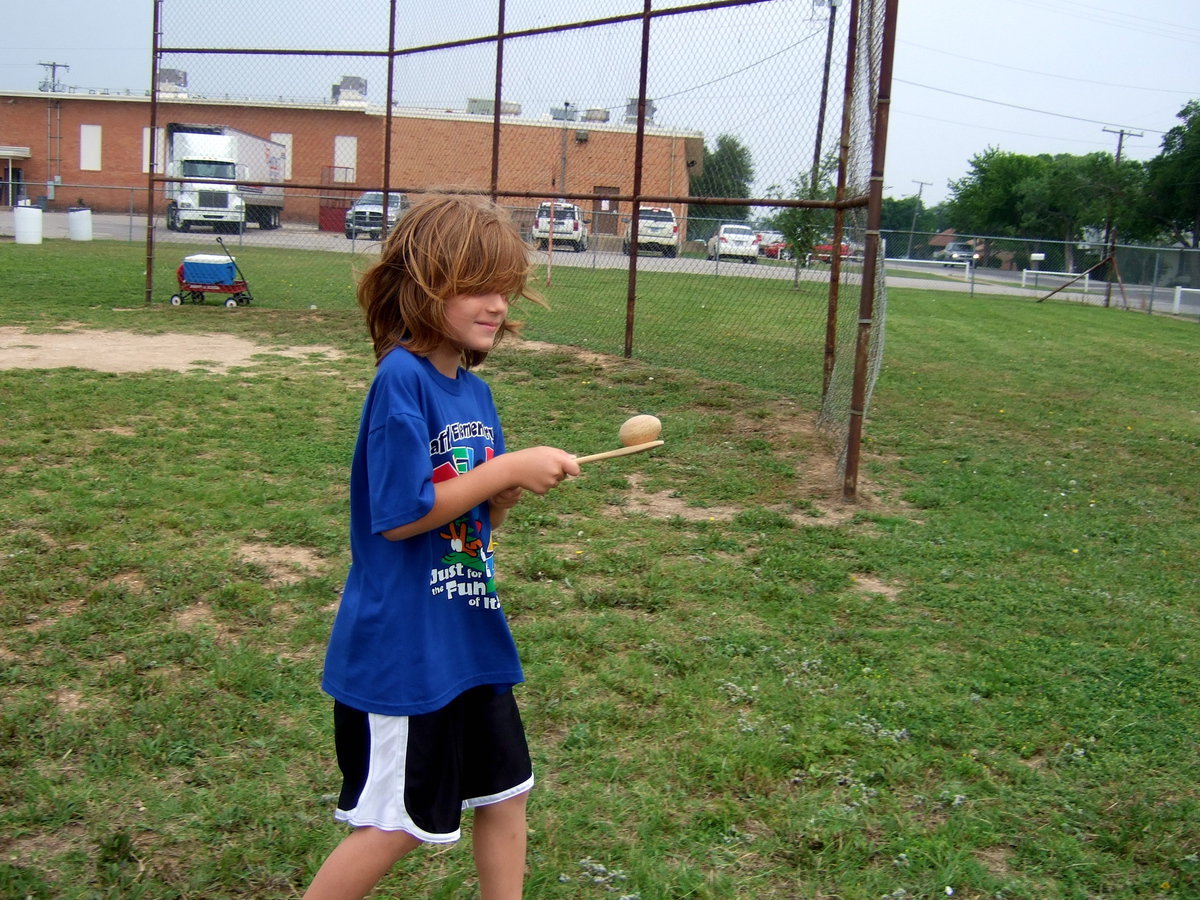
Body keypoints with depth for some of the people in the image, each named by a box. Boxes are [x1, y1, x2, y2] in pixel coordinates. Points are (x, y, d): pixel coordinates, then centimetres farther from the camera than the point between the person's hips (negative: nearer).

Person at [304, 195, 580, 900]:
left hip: (471, 634, 9)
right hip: (401, 647, -8)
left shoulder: (475, 391, 6)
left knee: (507, 790, 18)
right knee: (397, 822, 5)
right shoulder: (401, 380, -19)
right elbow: (399, 516, -23)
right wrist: (509, 467, -19)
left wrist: (512, 492, -9)